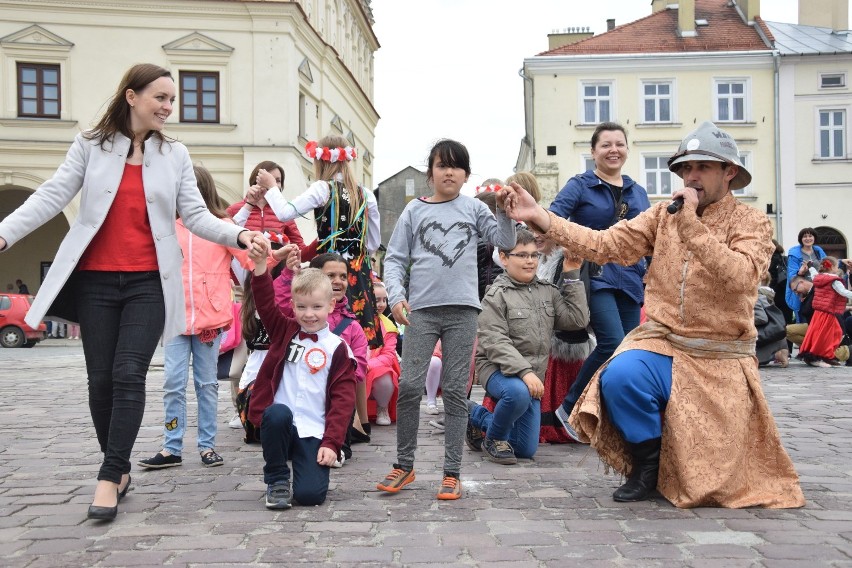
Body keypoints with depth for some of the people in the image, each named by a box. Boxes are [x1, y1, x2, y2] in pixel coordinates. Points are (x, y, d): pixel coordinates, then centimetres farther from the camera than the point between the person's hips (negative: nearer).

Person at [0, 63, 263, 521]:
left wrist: (237, 235, -16)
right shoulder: (90, 145, 5)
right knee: (100, 378, 5)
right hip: (96, 280, 1)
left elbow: (195, 215, 2)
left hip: (149, 282, -1)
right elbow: (52, 197, -1)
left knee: (129, 374, -11)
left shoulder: (175, 155, 6)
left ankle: (109, 477, -6)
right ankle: (121, 469, 20)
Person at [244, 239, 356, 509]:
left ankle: (313, 467, 23)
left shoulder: (337, 349, 2)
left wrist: (332, 443, -10)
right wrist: (260, 265, -20)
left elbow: (343, 400, -2)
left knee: (310, 494, -16)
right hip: (279, 425, 2)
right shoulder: (285, 332, 10)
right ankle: (277, 481, -8)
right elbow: (266, 304, -6)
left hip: (314, 434, -1)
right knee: (278, 413, -34)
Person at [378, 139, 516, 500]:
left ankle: (452, 472, 10)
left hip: (462, 308, 0)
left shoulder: (473, 208, 10)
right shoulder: (415, 210, 9)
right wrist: (396, 295, -7)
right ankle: (404, 464, 12)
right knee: (409, 385, -5)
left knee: (455, 390, 3)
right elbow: (395, 258, 7)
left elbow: (506, 241, 3)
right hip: (422, 308, 0)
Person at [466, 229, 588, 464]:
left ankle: (477, 416, 31)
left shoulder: (548, 292, 7)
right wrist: (524, 371, -30)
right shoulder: (497, 295, -9)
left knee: (526, 450, 7)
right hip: (497, 368, -6)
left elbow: (578, 320, -2)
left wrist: (572, 277, -2)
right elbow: (495, 343, -18)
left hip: (532, 376, 6)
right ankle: (493, 438, -10)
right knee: (518, 392, -41)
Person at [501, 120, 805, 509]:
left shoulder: (751, 223, -2)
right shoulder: (663, 216, 5)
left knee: (712, 478, -1)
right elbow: (605, 244, -6)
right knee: (619, 376, -33)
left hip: (720, 360, -1)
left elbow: (739, 277, -22)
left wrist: (691, 223, -23)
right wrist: (538, 216, -17)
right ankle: (648, 463, -6)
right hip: (661, 345, 2)